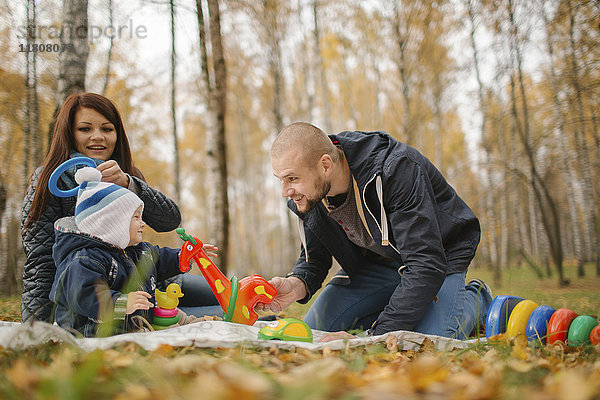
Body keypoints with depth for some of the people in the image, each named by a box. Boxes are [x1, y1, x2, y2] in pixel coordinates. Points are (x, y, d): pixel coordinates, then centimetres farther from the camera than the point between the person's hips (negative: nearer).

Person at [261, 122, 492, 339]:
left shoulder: (396, 170, -37)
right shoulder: (308, 193, -17)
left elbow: (427, 266, -39)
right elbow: (314, 259, -4)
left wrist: (379, 336, -42)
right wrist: (298, 285, -29)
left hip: (439, 253, -5)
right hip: (376, 260, 6)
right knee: (312, 333, -5)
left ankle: (477, 299, 6)